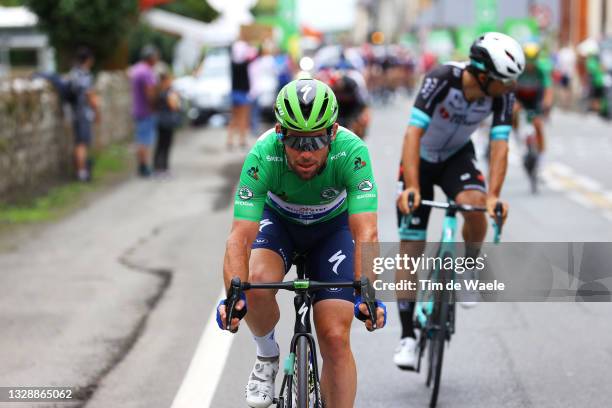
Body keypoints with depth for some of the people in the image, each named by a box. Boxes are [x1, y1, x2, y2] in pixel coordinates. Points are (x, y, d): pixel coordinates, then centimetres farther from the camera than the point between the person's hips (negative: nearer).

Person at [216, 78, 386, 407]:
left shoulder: (352, 152, -35)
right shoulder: (262, 157, -35)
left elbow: (366, 233, -41)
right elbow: (240, 236, -40)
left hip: (332, 226, 0)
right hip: (278, 219, 0)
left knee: (335, 338, -12)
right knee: (258, 283, -32)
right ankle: (267, 356, -1)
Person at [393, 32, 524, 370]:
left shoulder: (503, 93, -22)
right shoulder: (442, 78, -33)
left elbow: (499, 146, -25)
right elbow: (413, 133, -38)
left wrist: (493, 196, -39)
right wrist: (412, 187, -48)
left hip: (457, 156, 2)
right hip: (420, 158, -2)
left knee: (474, 204, -32)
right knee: (410, 247, -5)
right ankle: (407, 335, 4)